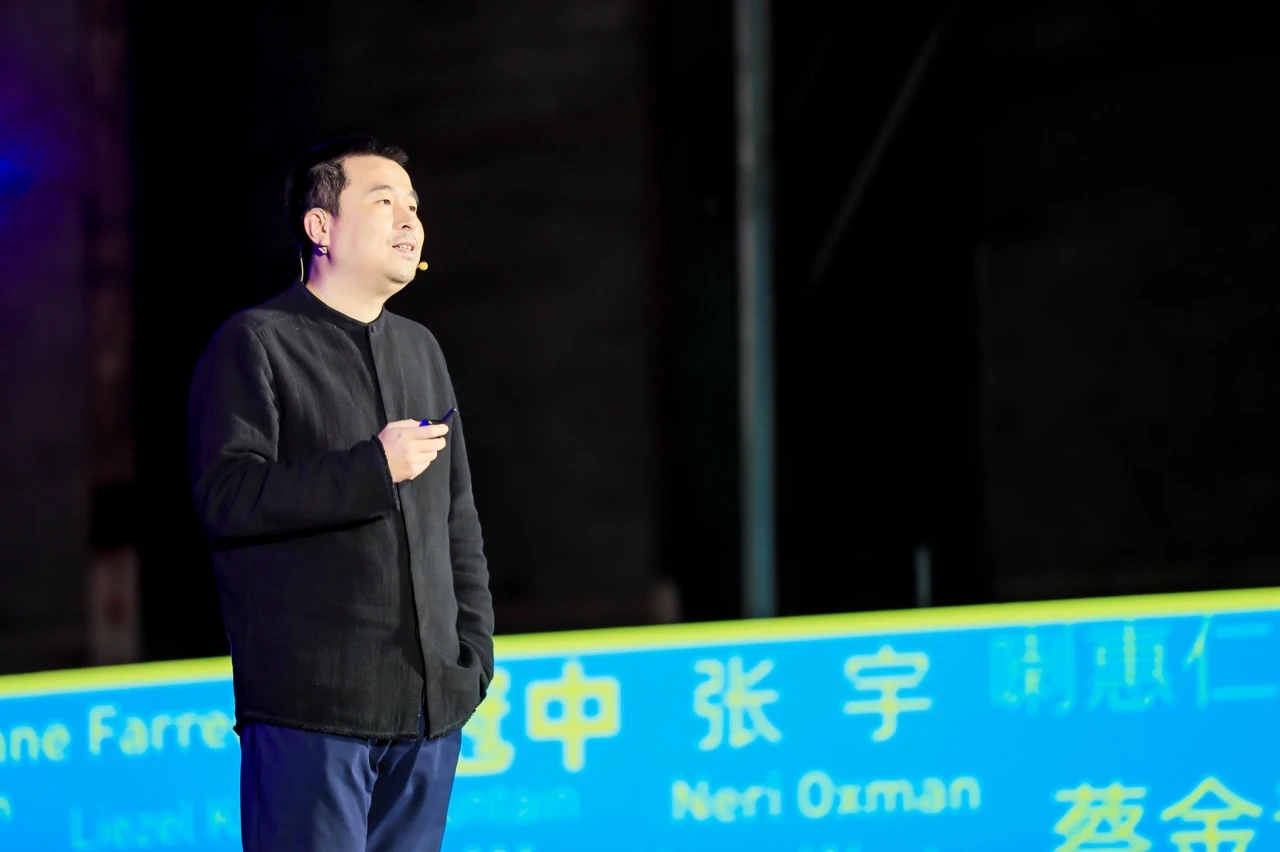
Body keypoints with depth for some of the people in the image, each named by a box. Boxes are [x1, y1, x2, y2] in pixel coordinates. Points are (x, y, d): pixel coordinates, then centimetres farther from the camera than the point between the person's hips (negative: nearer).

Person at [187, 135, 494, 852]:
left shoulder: (420, 349, 20)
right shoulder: (257, 343, -2)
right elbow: (226, 497, -14)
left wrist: (474, 654, 13)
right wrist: (373, 469, -18)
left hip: (431, 705, 6)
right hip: (311, 708, -6)